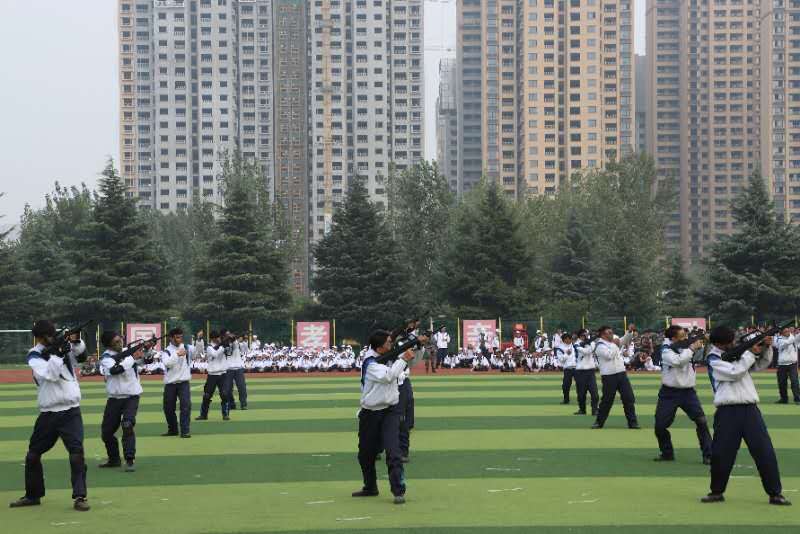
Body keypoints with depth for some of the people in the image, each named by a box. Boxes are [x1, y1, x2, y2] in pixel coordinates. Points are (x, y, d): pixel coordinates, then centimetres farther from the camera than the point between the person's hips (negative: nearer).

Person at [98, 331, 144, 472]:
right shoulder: (106, 358, -9)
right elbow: (115, 370, -29)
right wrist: (133, 357, -24)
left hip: (131, 397, -1)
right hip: (114, 399, 1)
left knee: (127, 426, -23)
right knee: (106, 432, 8)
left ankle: (130, 460, -19)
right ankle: (114, 459, 30)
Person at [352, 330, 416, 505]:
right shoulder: (370, 363, -16)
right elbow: (388, 375, -31)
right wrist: (403, 359, -22)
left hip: (390, 411, 2)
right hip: (370, 414, -2)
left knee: (393, 451, -15)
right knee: (366, 453, 12)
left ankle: (399, 491, -16)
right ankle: (370, 488, 33)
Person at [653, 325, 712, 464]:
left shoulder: (686, 347, 5)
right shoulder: (666, 350, -10)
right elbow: (678, 361, -27)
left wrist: (702, 342, -11)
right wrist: (692, 348, -23)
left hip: (688, 391, 3)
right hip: (669, 393, -3)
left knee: (702, 421, -9)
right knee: (660, 425, 0)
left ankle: (708, 455, -4)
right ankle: (667, 453, 22)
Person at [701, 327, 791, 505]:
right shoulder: (714, 359, -3)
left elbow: (761, 365, 19)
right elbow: (735, 372, -16)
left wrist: (766, 347, 1)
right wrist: (751, 353, -11)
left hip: (750, 409, 4)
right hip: (727, 412, -4)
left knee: (765, 451, -2)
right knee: (721, 453, 0)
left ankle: (775, 494, 2)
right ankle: (717, 492, 18)